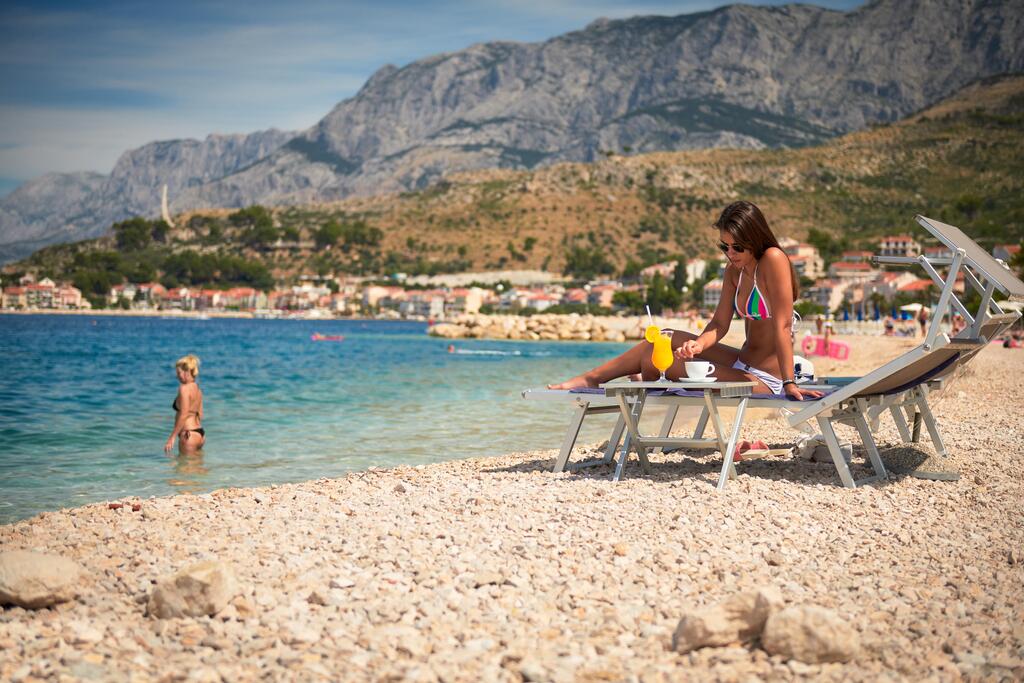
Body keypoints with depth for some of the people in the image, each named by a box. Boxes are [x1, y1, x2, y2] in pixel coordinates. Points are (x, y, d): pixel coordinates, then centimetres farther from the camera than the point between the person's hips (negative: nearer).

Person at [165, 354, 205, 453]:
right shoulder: (197, 389, 13)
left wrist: (172, 437, -17)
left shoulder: (184, 388, -13)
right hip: (200, 433, 9)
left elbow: (183, 415, -19)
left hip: (189, 435, -9)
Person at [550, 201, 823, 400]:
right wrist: (698, 345, -19)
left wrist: (789, 383, -24)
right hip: (743, 362, 8)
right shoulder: (734, 271, 7)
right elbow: (720, 323, 3)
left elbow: (782, 325, -22)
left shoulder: (773, 260, -19)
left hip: (765, 380, -8)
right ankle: (590, 378, 16)